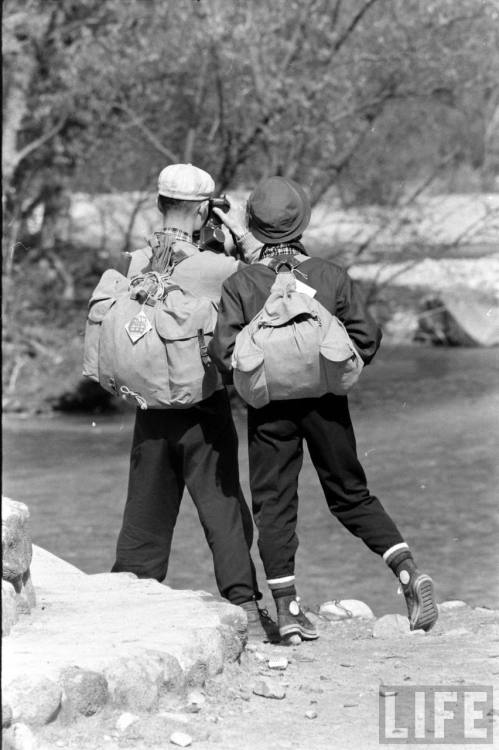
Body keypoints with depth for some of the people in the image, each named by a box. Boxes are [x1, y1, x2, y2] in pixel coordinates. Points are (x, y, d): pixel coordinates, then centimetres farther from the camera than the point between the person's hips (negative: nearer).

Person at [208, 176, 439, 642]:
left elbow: (224, 353, -14)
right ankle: (408, 571, -3)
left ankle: (286, 607, 3)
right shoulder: (332, 277, -5)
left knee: (273, 503, 8)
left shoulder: (239, 285, -8)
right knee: (351, 494, 13)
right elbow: (367, 338, -4)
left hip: (269, 407, -1)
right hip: (326, 402, 1)